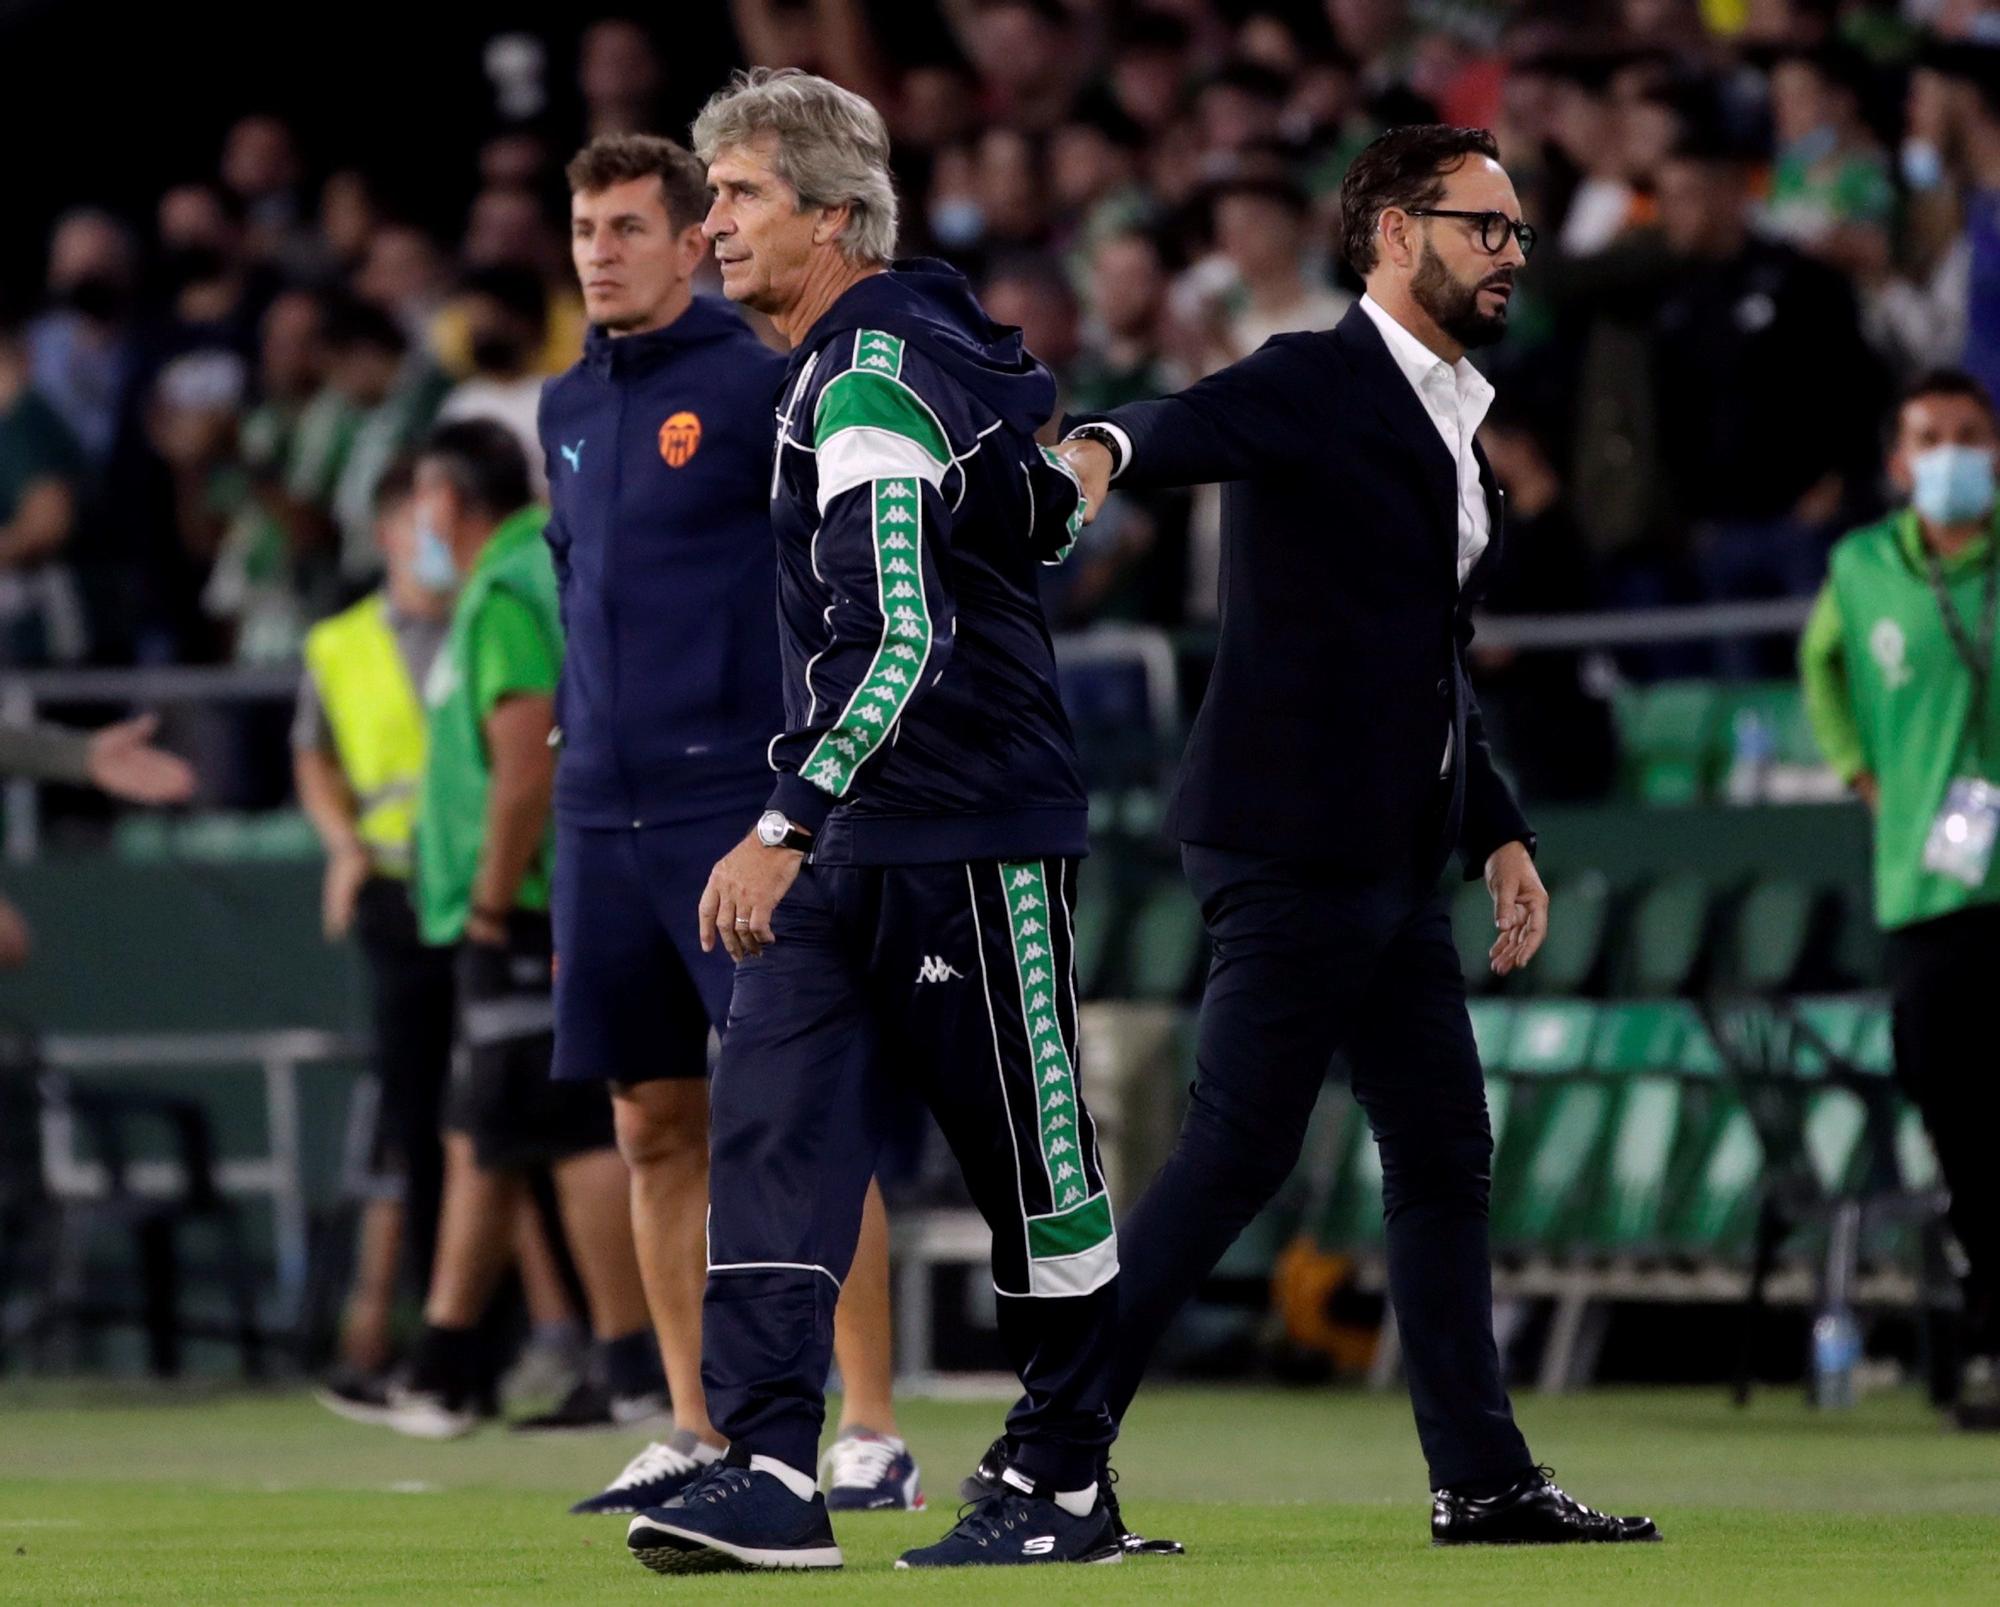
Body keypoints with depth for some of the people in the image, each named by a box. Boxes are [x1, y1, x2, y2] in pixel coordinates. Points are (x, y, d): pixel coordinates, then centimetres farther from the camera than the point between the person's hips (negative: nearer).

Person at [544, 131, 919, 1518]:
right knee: (657, 1130, 7)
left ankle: (874, 1434, -6)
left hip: (737, 805, -7)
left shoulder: (762, 387, -5)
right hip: (603, 817, 7)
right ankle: (697, 1438, 13)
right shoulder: (570, 410, 15)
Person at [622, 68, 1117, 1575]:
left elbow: (899, 641, -26)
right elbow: (1045, 510, 26)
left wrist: (785, 827, -28)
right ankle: (771, 1473, -9)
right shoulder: (910, 349, 13)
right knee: (768, 1125, -3)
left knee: (1032, 1160, 1)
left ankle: (1070, 1488, 11)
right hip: (852, 841, 10)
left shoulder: (871, 385, -18)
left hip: (967, 831, -10)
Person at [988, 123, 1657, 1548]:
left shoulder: (1449, 426, 19)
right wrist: (1102, 448, -53)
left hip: (1395, 866, 9)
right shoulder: (1318, 384, -8)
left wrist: (1499, 832, 19)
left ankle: (1483, 1476, 17)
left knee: (1444, 1152, 11)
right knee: (1238, 1151, -9)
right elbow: (1192, 425, -30)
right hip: (1295, 841, -9)